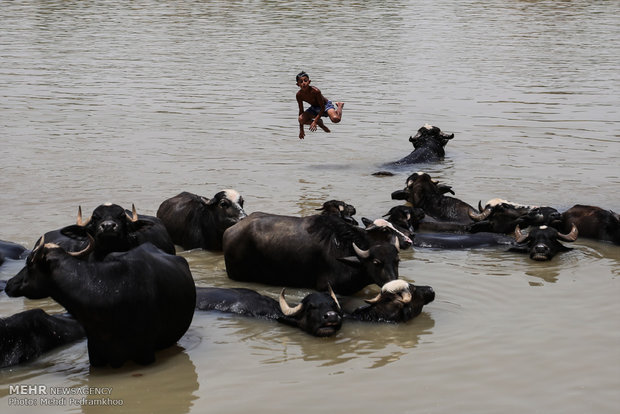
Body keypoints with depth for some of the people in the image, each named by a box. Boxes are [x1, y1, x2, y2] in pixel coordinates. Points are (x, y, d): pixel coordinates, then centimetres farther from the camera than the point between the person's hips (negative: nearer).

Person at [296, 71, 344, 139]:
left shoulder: (315, 91, -33)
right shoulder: (299, 95, -18)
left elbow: (322, 108, -26)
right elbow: (301, 111, -6)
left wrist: (315, 121, -32)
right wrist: (301, 130, -4)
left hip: (325, 105, -4)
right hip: (314, 108, 4)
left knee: (335, 119, -33)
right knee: (301, 119, -22)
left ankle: (339, 106, 6)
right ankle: (320, 123, 8)